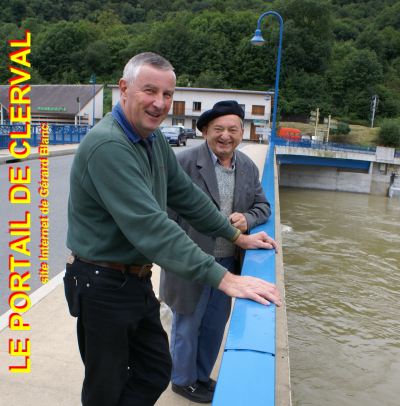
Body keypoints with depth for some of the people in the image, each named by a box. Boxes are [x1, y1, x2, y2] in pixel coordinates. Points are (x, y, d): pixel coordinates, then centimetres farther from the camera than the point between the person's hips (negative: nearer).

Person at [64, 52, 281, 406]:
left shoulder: (154, 139, 3)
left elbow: (187, 196, 9)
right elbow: (149, 225, -34)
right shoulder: (108, 146, -26)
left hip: (137, 279, 8)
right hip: (103, 285, -8)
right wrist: (223, 278, -35)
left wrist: (237, 237, 9)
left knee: (156, 371, 16)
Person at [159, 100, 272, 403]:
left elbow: (263, 205, 12)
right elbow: (168, 211, -13)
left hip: (228, 262, 6)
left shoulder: (249, 167, 3)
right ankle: (183, 380, 39)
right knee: (187, 325, 14)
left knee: (215, 325, 21)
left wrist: (248, 218, -11)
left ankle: (202, 375, 45)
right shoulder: (186, 162, -16)